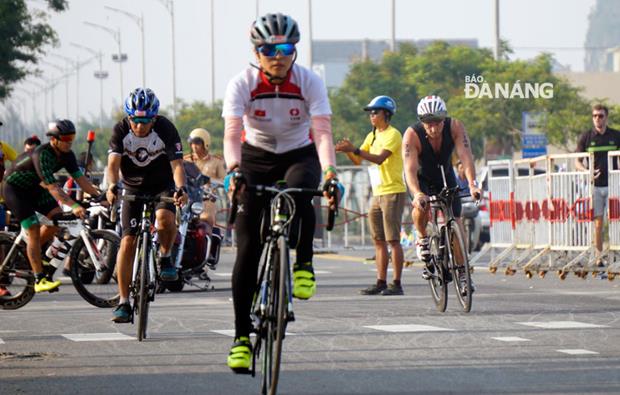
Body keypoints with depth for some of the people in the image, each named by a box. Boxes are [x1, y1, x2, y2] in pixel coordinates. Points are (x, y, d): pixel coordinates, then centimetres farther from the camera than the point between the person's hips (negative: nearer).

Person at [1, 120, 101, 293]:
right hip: (14, 187, -8)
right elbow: (52, 187, -41)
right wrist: (74, 206, -49)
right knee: (34, 231, -16)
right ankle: (39, 280, -15)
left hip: (33, 188, 8)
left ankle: (28, 253, 10)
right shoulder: (41, 155, -34)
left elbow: (80, 179, -7)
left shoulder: (66, 155, -10)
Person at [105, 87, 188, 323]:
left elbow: (177, 163, -29)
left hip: (162, 185, -1)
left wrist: (181, 188, -49)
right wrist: (112, 186, -49)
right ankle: (124, 302, -4)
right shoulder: (121, 131, -18)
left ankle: (165, 257, -2)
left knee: (165, 217, -33)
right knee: (127, 241, -10)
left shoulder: (165, 129, -22)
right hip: (133, 188, 1)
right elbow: (113, 163, -29)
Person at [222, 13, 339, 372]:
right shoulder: (242, 84, -20)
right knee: (248, 249, -9)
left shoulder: (309, 82, -20)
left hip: (299, 156, -1)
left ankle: (304, 265, -14)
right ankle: (242, 336, -3)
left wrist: (329, 172, -48)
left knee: (298, 189, -38)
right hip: (256, 158, 1)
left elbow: (322, 132, -30)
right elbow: (232, 134, -31)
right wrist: (234, 170, -51)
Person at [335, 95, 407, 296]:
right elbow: (358, 160, 13)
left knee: (393, 240, -8)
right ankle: (381, 282, 9)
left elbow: (380, 158, -23)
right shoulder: (372, 136, 16)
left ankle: (396, 283, -8)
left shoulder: (393, 135, -9)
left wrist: (355, 149, -29)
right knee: (379, 240, 7)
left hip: (393, 192, -8)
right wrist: (348, 151, -7)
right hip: (378, 194, 8)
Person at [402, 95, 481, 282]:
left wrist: (472, 185, -52)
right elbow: (410, 169, -41)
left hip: (445, 177, 2)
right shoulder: (412, 135, -32)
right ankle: (422, 238, -4)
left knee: (455, 223, -8)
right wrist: (417, 194, -59)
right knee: (422, 205, -33)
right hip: (421, 179, -2)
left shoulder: (455, 127, -27)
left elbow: (466, 157, -37)